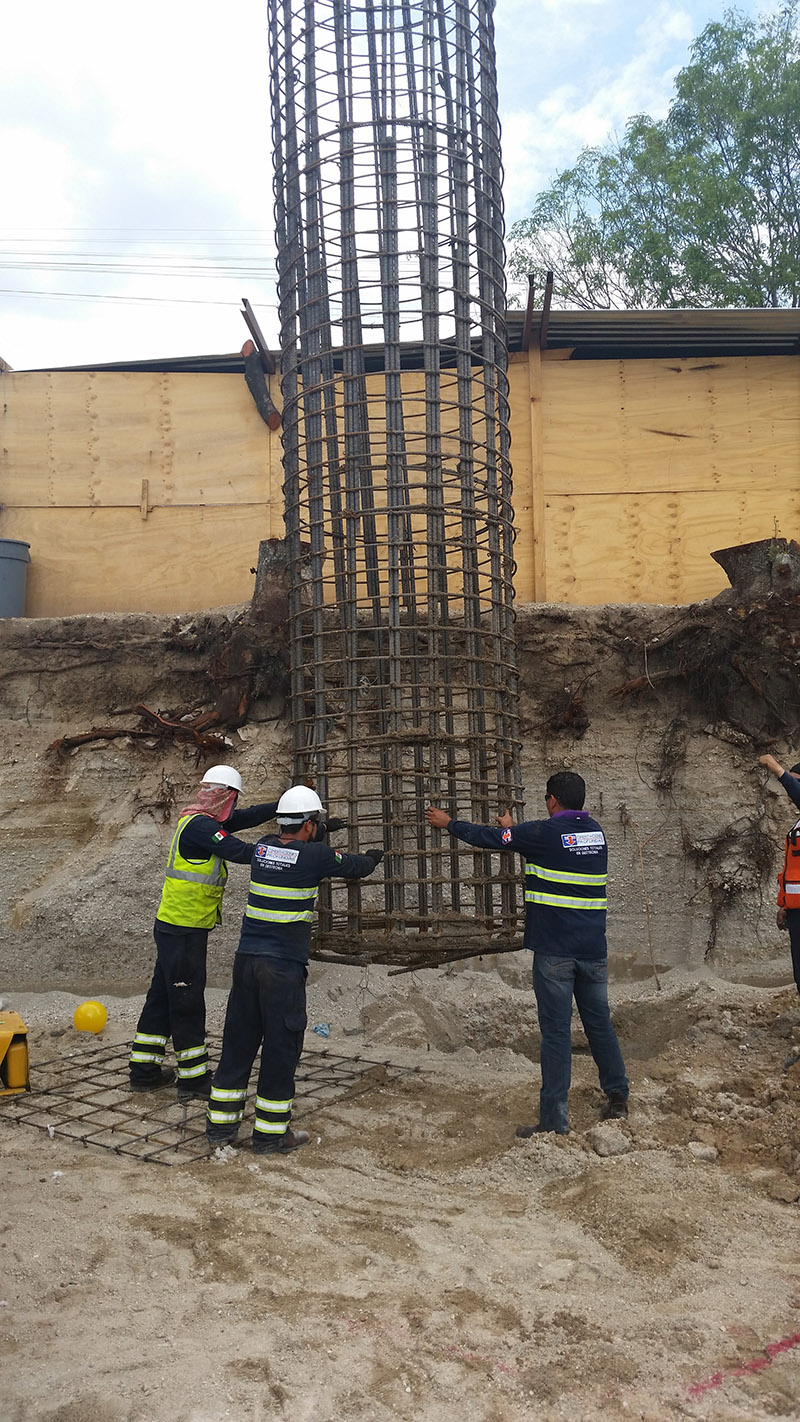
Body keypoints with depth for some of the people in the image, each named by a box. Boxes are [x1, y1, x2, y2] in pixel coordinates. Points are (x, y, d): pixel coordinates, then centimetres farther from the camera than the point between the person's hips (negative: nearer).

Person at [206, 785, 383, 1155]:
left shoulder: (263, 847, 6)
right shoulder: (314, 855, -9)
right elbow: (355, 867, 6)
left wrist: (320, 835, 39)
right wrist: (373, 857, 27)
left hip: (246, 959, 6)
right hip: (283, 967, -6)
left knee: (238, 1041, 14)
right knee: (281, 1047, 5)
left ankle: (220, 1125, 22)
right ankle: (271, 1134, 14)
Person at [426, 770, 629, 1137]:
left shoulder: (544, 832, -10)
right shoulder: (595, 831, 8)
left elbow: (489, 837, -1)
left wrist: (449, 823, 15)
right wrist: (513, 829, 37)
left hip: (554, 950, -6)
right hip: (593, 948, 6)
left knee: (556, 1029, -2)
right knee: (599, 1023, 17)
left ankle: (554, 1118, 2)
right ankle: (617, 1098, 27)